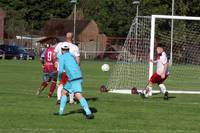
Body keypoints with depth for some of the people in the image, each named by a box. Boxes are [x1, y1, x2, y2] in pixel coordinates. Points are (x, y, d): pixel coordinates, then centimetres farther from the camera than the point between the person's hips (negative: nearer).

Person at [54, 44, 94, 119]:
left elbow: (60, 70, -10)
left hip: (74, 79, -9)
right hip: (79, 77, 9)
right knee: (63, 92, 21)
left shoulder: (62, 57, -1)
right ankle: (61, 112, 24)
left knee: (78, 96, -20)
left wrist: (59, 77, 10)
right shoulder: (72, 56, 21)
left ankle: (89, 113, -32)